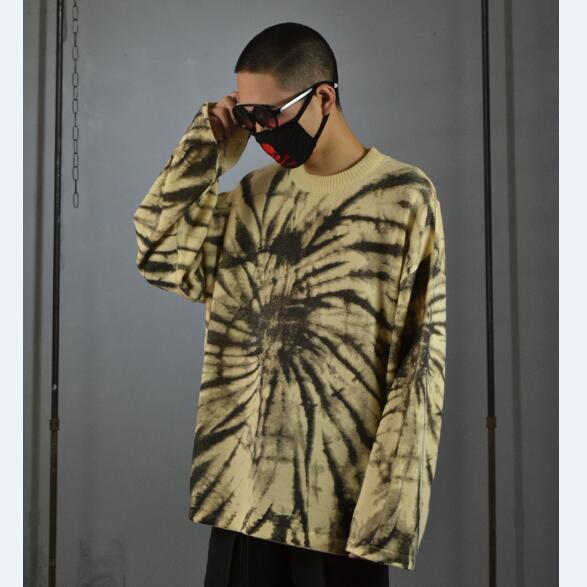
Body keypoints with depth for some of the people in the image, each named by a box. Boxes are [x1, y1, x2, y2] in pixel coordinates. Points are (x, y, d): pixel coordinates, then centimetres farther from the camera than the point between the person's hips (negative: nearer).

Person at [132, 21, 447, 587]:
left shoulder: (405, 196, -7)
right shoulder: (255, 195, 8)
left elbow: (420, 356, -9)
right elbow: (160, 255, -1)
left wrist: (390, 501, -12)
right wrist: (209, 144, -2)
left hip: (342, 491, -4)